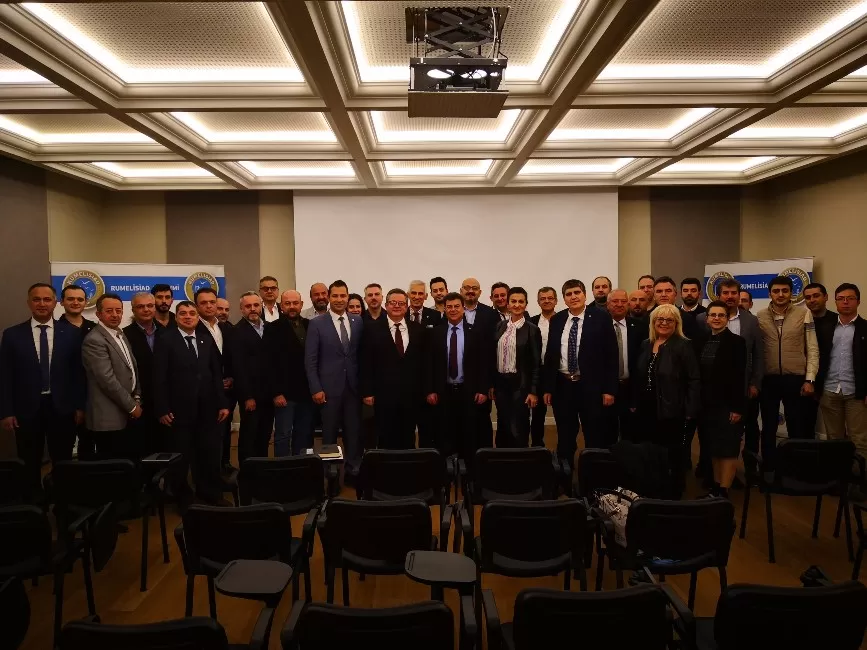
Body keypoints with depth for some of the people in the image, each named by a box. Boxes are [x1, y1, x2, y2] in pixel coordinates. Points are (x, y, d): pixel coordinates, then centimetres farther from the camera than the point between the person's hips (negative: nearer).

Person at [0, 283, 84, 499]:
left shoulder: (71, 333, 2)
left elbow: (79, 372, 3)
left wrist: (80, 406, 0)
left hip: (61, 408, 0)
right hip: (27, 409, 0)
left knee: (63, 464, 8)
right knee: (30, 466, 9)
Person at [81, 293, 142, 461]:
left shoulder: (120, 334, 13)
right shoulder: (94, 340, -16)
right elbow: (108, 380, -20)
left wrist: (137, 398, 8)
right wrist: (132, 406, -11)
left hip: (128, 415, 8)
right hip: (109, 418, -8)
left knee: (133, 462, 13)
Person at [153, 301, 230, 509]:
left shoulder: (207, 340, 11)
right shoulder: (165, 340, -2)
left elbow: (217, 374, 9)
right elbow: (160, 377, -7)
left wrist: (223, 403, 4)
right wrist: (163, 409, -12)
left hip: (207, 407, 4)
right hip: (179, 409, -3)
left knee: (209, 453, 9)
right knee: (181, 455, 8)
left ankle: (210, 493, 25)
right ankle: (183, 497, 24)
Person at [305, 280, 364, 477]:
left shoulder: (358, 321, 6)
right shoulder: (317, 324, -2)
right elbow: (310, 360, -4)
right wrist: (316, 389, -9)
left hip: (353, 387, 2)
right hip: (329, 388, -2)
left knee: (354, 432, 7)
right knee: (329, 434, 7)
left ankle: (353, 470, 20)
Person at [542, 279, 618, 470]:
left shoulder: (601, 318, -4)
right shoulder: (556, 320, 7)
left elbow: (611, 355, -5)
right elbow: (550, 355, 10)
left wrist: (609, 389, -10)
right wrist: (547, 387, 5)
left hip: (591, 386, -3)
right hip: (562, 385, 3)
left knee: (594, 437, 5)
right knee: (565, 437, 11)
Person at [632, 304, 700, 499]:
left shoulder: (683, 346, -9)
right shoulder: (645, 344, 9)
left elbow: (694, 380, -11)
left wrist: (690, 410, -15)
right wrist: (634, 403, 11)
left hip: (671, 412, -5)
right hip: (646, 411, 6)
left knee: (672, 457, 6)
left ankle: (673, 495, 20)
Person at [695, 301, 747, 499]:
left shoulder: (736, 342, -6)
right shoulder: (702, 340, 7)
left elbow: (740, 377, -10)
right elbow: (697, 373, 8)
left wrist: (738, 407, -14)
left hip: (728, 404, -5)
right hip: (707, 404, 5)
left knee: (728, 450, -2)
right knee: (713, 449, 11)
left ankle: (723, 492, 2)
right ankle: (715, 488, 19)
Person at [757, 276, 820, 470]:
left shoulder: (804, 314, 0)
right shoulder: (760, 316, 2)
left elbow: (813, 349, 0)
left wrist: (809, 379, -5)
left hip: (795, 379, -1)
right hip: (768, 380, 1)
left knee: (797, 428, 5)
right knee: (768, 428, 11)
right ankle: (768, 469, 22)